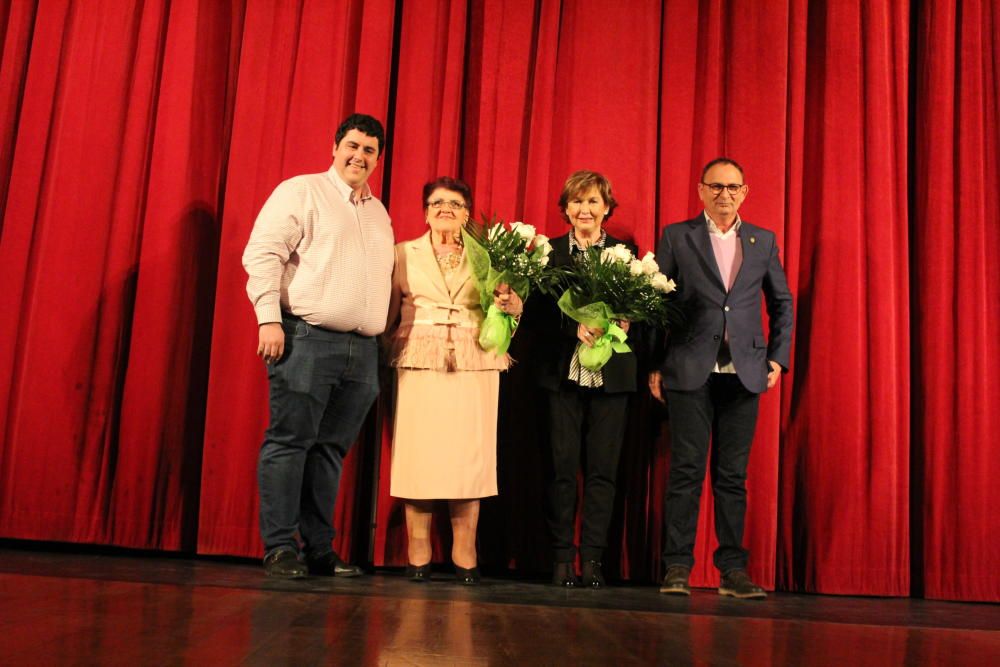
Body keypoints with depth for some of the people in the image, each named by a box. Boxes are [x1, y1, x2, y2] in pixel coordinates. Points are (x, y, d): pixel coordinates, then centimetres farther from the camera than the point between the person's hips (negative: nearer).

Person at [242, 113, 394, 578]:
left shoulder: (379, 214, 22)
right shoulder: (301, 191, 3)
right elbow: (262, 253, -6)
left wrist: (380, 336, 15)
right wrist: (268, 319, -15)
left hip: (362, 348, 6)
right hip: (307, 339, -6)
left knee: (331, 449, 7)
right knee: (289, 441, -4)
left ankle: (319, 550, 12)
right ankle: (280, 549, 2)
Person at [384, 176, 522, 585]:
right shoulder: (404, 254, 12)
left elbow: (509, 309, 9)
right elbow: (388, 316, 9)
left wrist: (509, 303, -12)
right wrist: (396, 350, -6)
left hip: (474, 367, 1)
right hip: (419, 367, -1)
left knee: (469, 455, -2)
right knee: (418, 454, -3)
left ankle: (465, 556, 5)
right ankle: (418, 555, 5)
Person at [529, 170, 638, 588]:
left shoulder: (625, 252, 9)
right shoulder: (549, 251, 6)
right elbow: (535, 313, -2)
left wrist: (622, 323, -14)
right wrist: (575, 328, -16)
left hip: (611, 375, 1)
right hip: (563, 372, -1)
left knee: (602, 468, 2)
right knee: (562, 467, 1)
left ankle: (593, 558, 10)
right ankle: (562, 557, 10)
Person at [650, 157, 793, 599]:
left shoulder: (764, 241, 13)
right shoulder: (676, 236, 5)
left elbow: (782, 302, 18)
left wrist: (777, 357, 8)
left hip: (744, 374, 2)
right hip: (690, 372, -2)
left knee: (733, 475, 5)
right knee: (686, 471, -2)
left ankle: (733, 570, 11)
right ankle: (677, 567, 5)